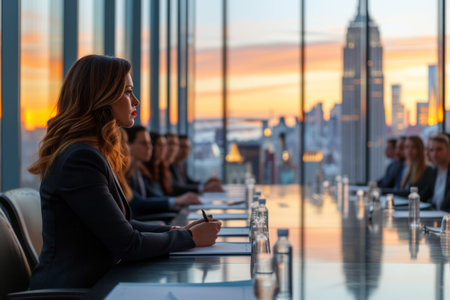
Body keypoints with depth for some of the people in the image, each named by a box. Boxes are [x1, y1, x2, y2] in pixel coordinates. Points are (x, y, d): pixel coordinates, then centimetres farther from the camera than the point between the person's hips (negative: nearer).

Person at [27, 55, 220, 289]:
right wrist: (190, 238, -5)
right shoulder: (79, 158, -18)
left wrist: (177, 231, 7)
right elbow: (127, 244, -17)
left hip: (95, 282, 9)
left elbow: (119, 225, 17)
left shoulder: (92, 153, 11)